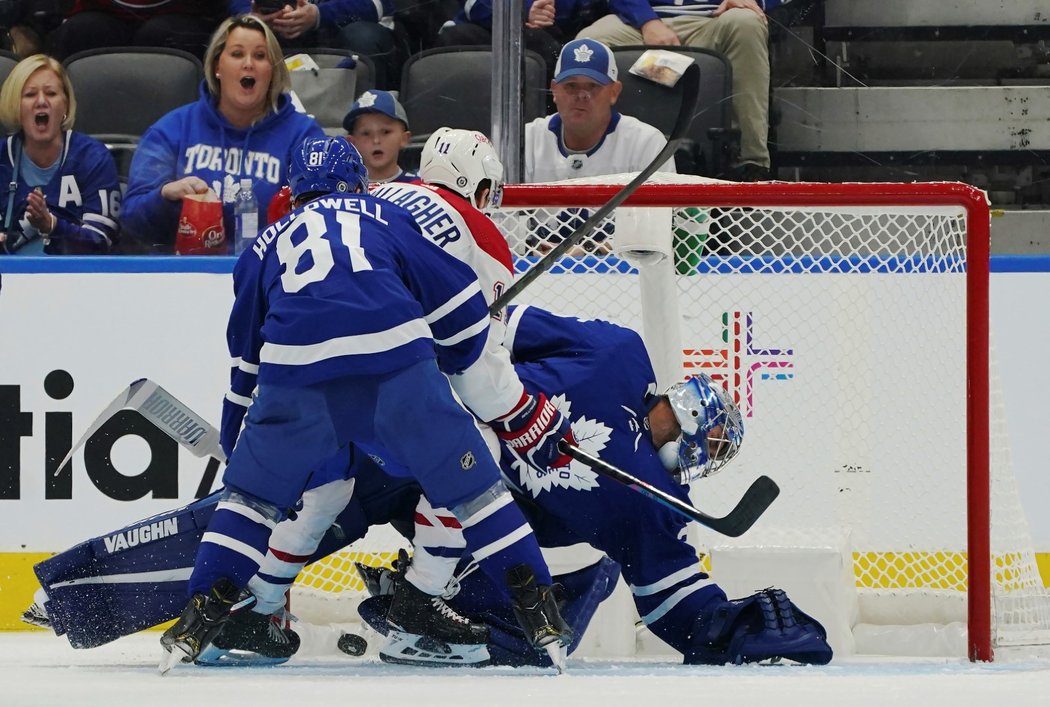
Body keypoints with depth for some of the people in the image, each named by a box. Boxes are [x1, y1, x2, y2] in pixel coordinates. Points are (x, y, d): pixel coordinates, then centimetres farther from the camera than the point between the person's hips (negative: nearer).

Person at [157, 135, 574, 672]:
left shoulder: (268, 244, 32)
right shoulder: (391, 217, 27)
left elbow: (244, 361, 36)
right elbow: (461, 312, 19)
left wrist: (236, 446, 48)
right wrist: (520, 412, 25)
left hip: (296, 373, 1)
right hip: (397, 361, -1)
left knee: (252, 491, 20)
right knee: (468, 483, 11)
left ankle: (202, 614, 10)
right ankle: (537, 608, 7)